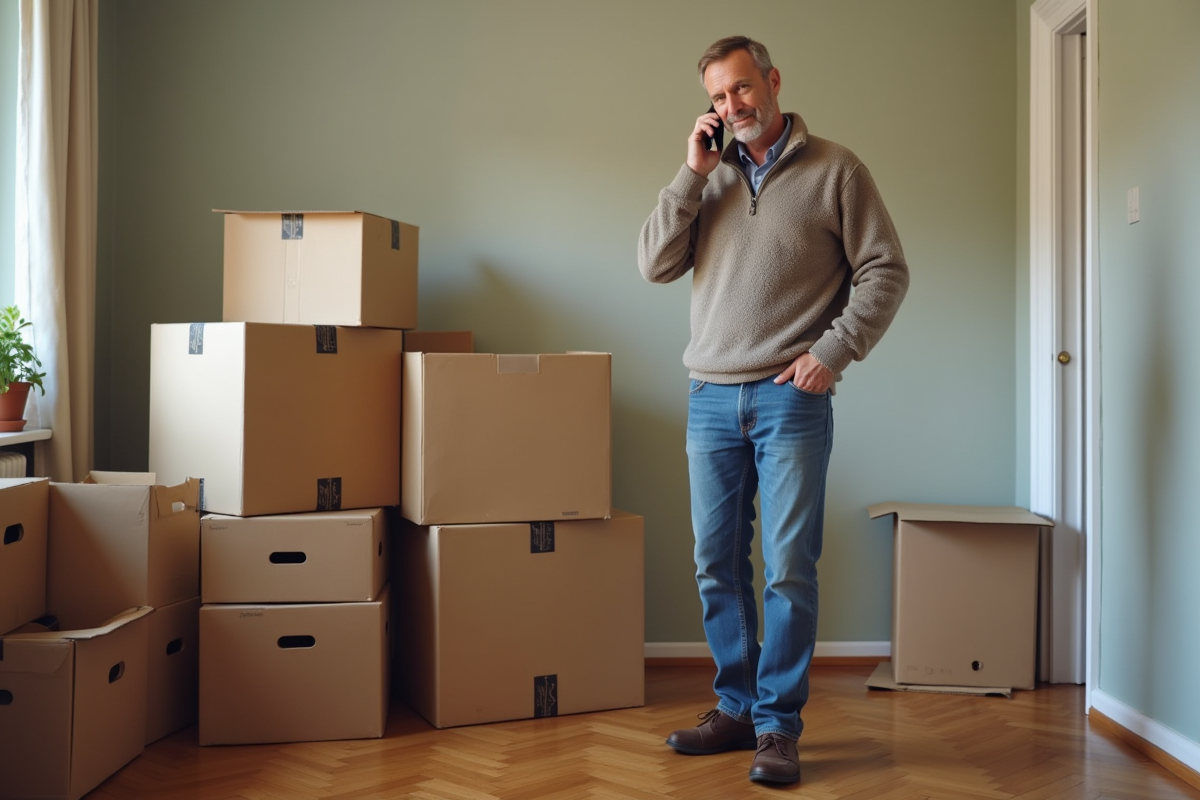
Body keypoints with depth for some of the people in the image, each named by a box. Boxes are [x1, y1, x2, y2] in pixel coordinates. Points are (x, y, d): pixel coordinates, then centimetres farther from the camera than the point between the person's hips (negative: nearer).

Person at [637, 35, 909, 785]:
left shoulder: (834, 169, 2)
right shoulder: (709, 176, 13)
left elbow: (886, 271, -1)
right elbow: (656, 264, 3)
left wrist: (834, 351, -10)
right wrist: (692, 173, -2)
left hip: (790, 399, -4)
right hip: (711, 398, 4)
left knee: (789, 571, -3)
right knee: (718, 566, 9)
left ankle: (778, 726, 8)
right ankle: (736, 708, 23)